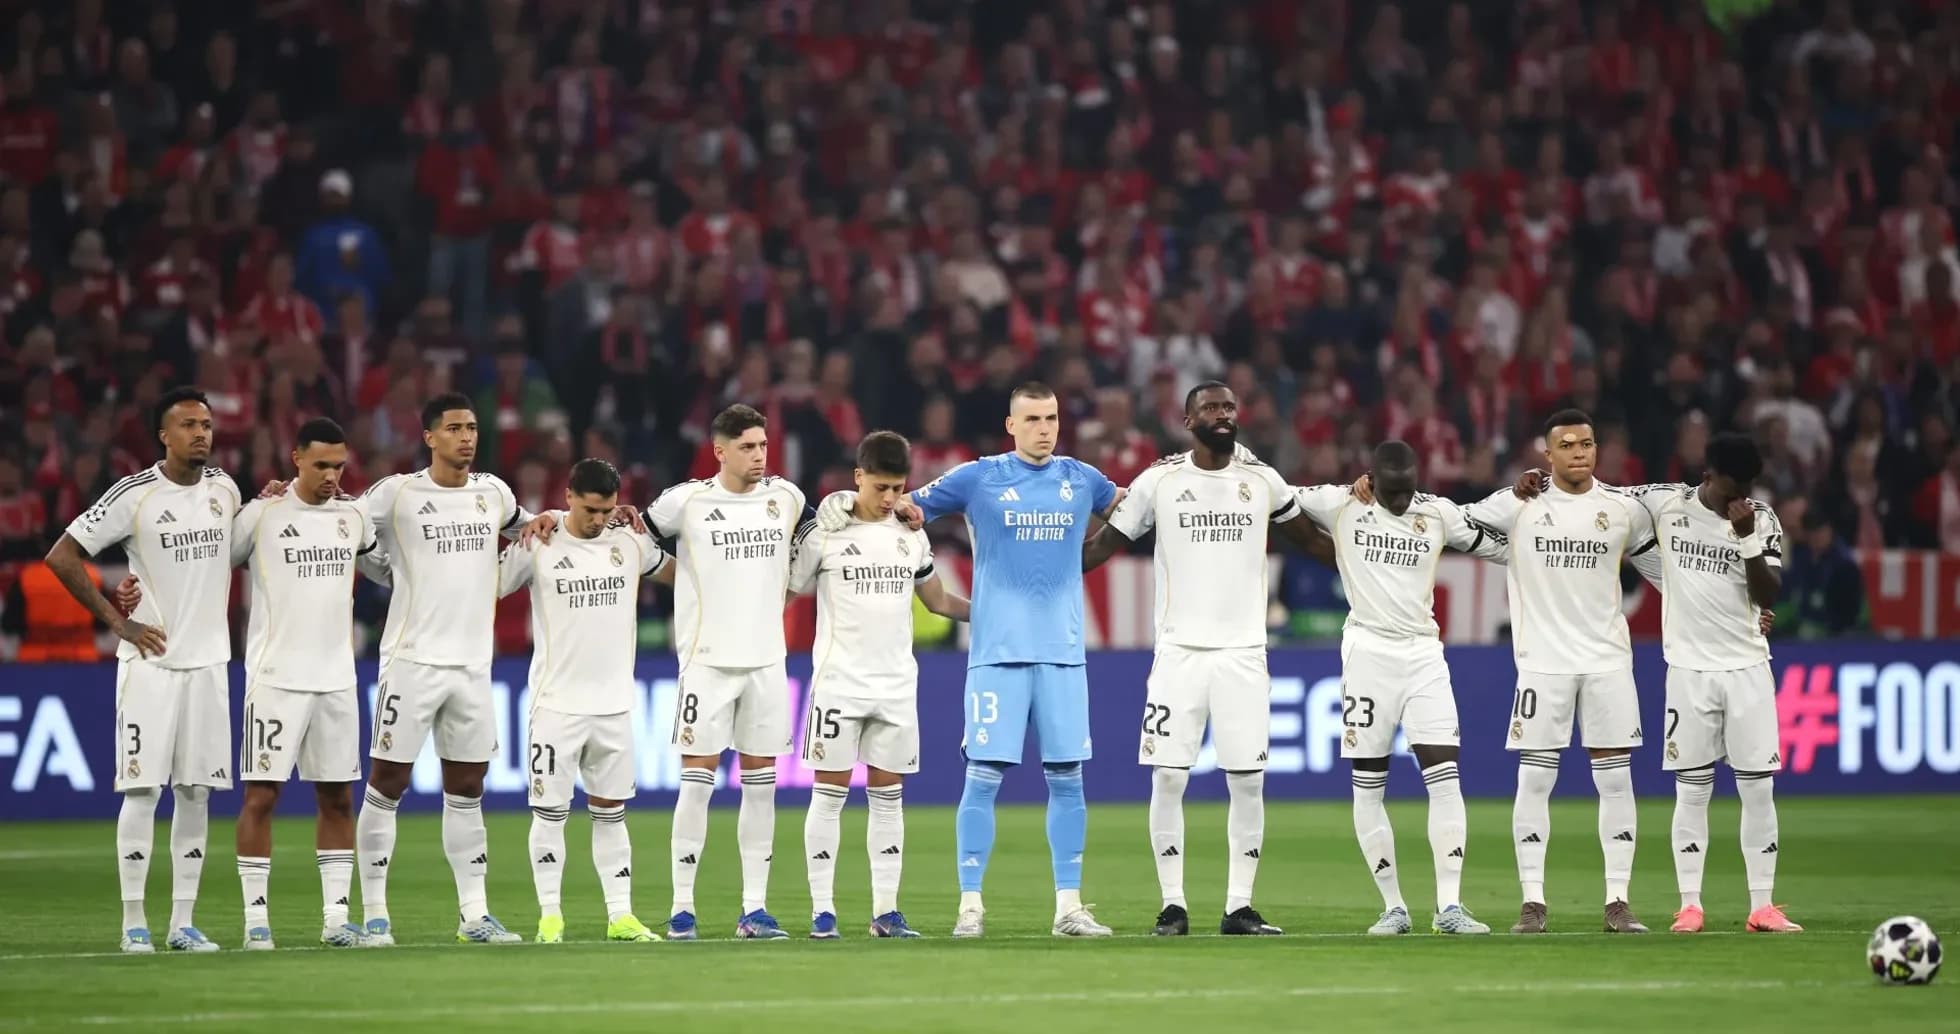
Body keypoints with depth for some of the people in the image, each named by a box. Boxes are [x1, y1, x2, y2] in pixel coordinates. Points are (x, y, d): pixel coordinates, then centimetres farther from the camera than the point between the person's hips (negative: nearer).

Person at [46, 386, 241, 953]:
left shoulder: (225, 489, 7)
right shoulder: (135, 495, -10)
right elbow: (62, 556, -8)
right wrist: (117, 622, -8)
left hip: (209, 659, 5)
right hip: (150, 661, -5)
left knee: (197, 791, 4)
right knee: (142, 789, -6)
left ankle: (183, 922, 9)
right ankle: (134, 922, -2)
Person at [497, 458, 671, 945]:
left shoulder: (630, 543, 6)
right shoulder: (537, 546, -6)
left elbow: (678, 573, 23)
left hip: (615, 703, 4)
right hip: (557, 702, -4)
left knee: (611, 811, 8)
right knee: (550, 812, -1)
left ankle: (621, 916, 10)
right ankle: (550, 918, 4)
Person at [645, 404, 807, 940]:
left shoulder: (786, 497, 6)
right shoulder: (686, 501, -6)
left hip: (767, 659, 4)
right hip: (708, 660, -4)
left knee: (761, 783, 4)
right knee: (697, 782, -5)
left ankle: (754, 908, 8)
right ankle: (682, 907, -1)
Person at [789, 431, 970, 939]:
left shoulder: (912, 537, 9)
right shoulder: (823, 534, -4)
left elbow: (939, 600, 21)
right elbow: (788, 590, 3)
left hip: (897, 684, 4)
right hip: (839, 682, -4)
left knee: (888, 796, 4)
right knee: (830, 792, -3)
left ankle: (886, 910, 5)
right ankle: (822, 909, 0)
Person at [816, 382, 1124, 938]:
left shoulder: (1080, 479, 10)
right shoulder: (978, 478, 1)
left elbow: (1125, 506, 32)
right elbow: (905, 508, 6)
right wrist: (855, 502, -9)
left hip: (1063, 653, 3)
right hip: (998, 651, -3)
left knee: (1066, 778, 4)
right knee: (984, 776, -5)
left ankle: (1069, 907, 9)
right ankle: (970, 906, -1)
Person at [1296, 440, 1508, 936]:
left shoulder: (1440, 513, 6)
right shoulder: (1340, 505, 0)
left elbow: (1499, 547, 15)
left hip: (1423, 653, 2)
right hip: (1368, 650, -1)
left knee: (1445, 778, -8)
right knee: (1368, 787, 0)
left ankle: (1449, 905, -8)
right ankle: (1394, 907, 9)